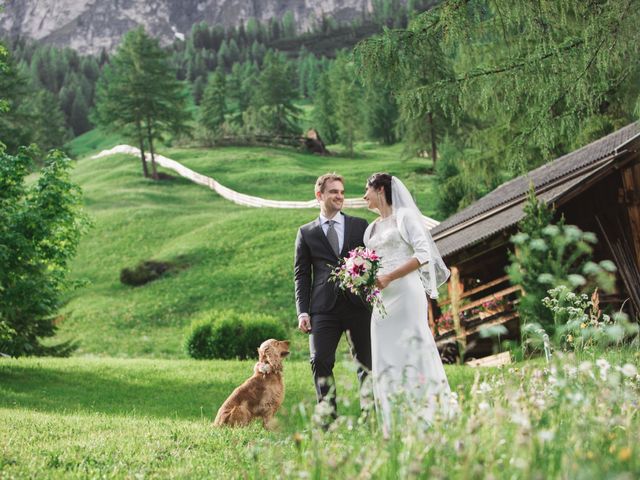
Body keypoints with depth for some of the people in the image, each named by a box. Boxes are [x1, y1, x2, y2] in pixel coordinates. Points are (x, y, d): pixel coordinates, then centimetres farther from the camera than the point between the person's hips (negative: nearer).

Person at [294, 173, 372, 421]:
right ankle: (329, 417, -1)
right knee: (320, 362, -7)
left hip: (358, 304, 1)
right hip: (324, 307, 0)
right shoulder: (306, 233, 11)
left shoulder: (360, 226, 13)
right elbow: (302, 275, 8)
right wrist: (303, 312, -2)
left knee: (367, 361, 1)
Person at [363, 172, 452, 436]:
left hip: (405, 293, -7)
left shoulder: (404, 216, 0)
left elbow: (424, 255, -10)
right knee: (384, 361, 1)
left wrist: (389, 278, -15)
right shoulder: (373, 228, 21)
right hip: (381, 299, 7)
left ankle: (424, 421, -6)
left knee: (411, 353, -10)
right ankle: (395, 429, 2)